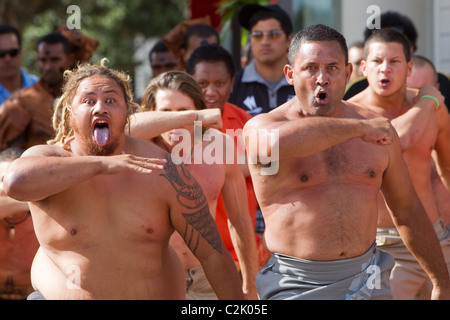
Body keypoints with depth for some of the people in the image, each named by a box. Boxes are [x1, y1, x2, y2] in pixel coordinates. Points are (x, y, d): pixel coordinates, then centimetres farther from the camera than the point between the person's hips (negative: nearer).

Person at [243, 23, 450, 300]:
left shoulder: (378, 130, 7)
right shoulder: (260, 128, -7)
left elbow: (407, 210, 17)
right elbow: (276, 141, -34)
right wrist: (359, 128, -24)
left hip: (367, 282, 4)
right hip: (297, 287, -4)